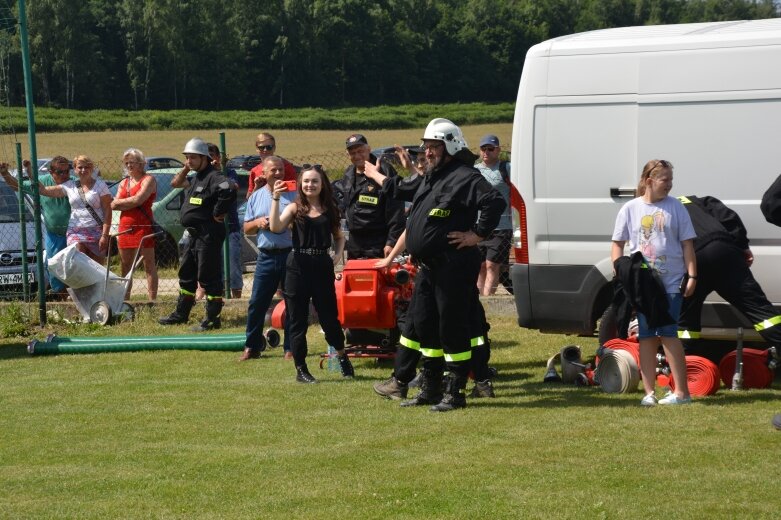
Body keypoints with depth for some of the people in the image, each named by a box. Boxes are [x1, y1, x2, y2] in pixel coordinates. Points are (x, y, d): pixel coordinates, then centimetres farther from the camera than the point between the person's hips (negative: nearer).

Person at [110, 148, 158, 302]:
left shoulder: (148, 180, -1)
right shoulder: (123, 183, 19)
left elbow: (138, 199, -16)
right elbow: (113, 205, 8)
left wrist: (121, 202, -1)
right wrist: (131, 202, -6)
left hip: (143, 226, -7)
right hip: (125, 228, 7)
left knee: (149, 264, -5)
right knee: (125, 266, 8)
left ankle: (152, 299, -7)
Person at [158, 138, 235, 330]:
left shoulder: (213, 177, -16)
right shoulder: (195, 178, 16)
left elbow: (228, 192, -34)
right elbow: (175, 183, 28)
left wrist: (218, 213, -23)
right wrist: (186, 168, 13)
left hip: (209, 235, -11)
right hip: (194, 235, 11)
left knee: (209, 277, -7)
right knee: (186, 274, 19)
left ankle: (212, 318, -2)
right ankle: (181, 313, 31)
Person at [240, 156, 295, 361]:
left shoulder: (293, 195, 2)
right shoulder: (256, 197, 11)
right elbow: (246, 229, 15)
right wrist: (257, 222, -5)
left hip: (290, 254, -2)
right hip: (266, 257, 2)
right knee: (257, 303, 1)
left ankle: (291, 348, 8)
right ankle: (252, 347, 9)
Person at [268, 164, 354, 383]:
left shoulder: (329, 209, 8)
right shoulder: (295, 208, 1)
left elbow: (339, 237, 21)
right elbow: (275, 227, -15)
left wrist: (338, 255, 2)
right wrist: (276, 198, -19)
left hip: (322, 266, 1)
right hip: (298, 267, -1)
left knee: (329, 316, 5)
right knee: (298, 320, 3)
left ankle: (342, 356, 30)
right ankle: (300, 369, 11)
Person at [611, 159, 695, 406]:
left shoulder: (675, 207, 3)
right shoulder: (630, 209, 4)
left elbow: (686, 244, 4)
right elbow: (617, 244, 8)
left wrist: (692, 276, -4)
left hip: (671, 282, -2)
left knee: (668, 334, -7)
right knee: (647, 337, 4)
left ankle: (682, 391, -3)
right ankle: (649, 392, 8)